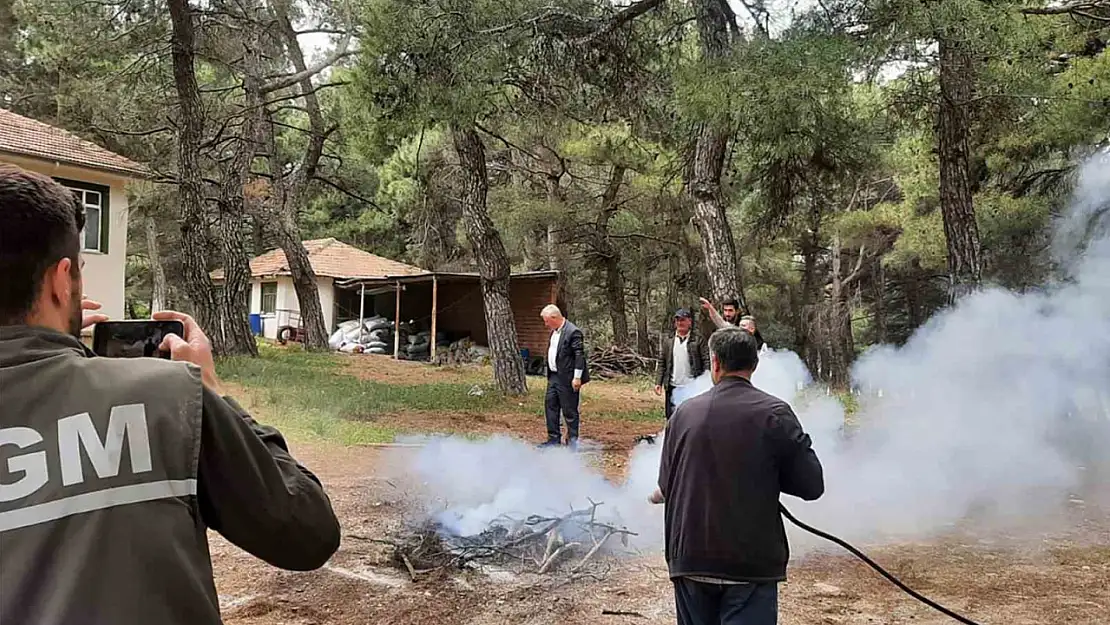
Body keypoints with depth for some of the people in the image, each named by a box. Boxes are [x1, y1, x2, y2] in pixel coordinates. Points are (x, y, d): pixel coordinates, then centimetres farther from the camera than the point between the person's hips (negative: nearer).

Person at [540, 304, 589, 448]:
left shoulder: (573, 332, -18)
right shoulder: (554, 332, 12)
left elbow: (580, 355, -19)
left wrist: (577, 377, -20)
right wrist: (550, 374, 16)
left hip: (567, 378, -9)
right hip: (554, 376, 9)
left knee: (569, 411, 0)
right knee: (550, 406, 11)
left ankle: (572, 440, 12)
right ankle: (554, 439, 20)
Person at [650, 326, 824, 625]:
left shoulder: (685, 412, 1)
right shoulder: (774, 413, -9)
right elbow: (811, 485, -7)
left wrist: (657, 495, 32)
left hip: (689, 559, 3)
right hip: (752, 563, -3)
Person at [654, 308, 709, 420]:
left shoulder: (697, 340, -2)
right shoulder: (668, 342, 9)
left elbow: (706, 361, -7)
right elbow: (662, 364, 10)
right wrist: (658, 382, 3)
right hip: (673, 387, 3)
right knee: (671, 418, 8)